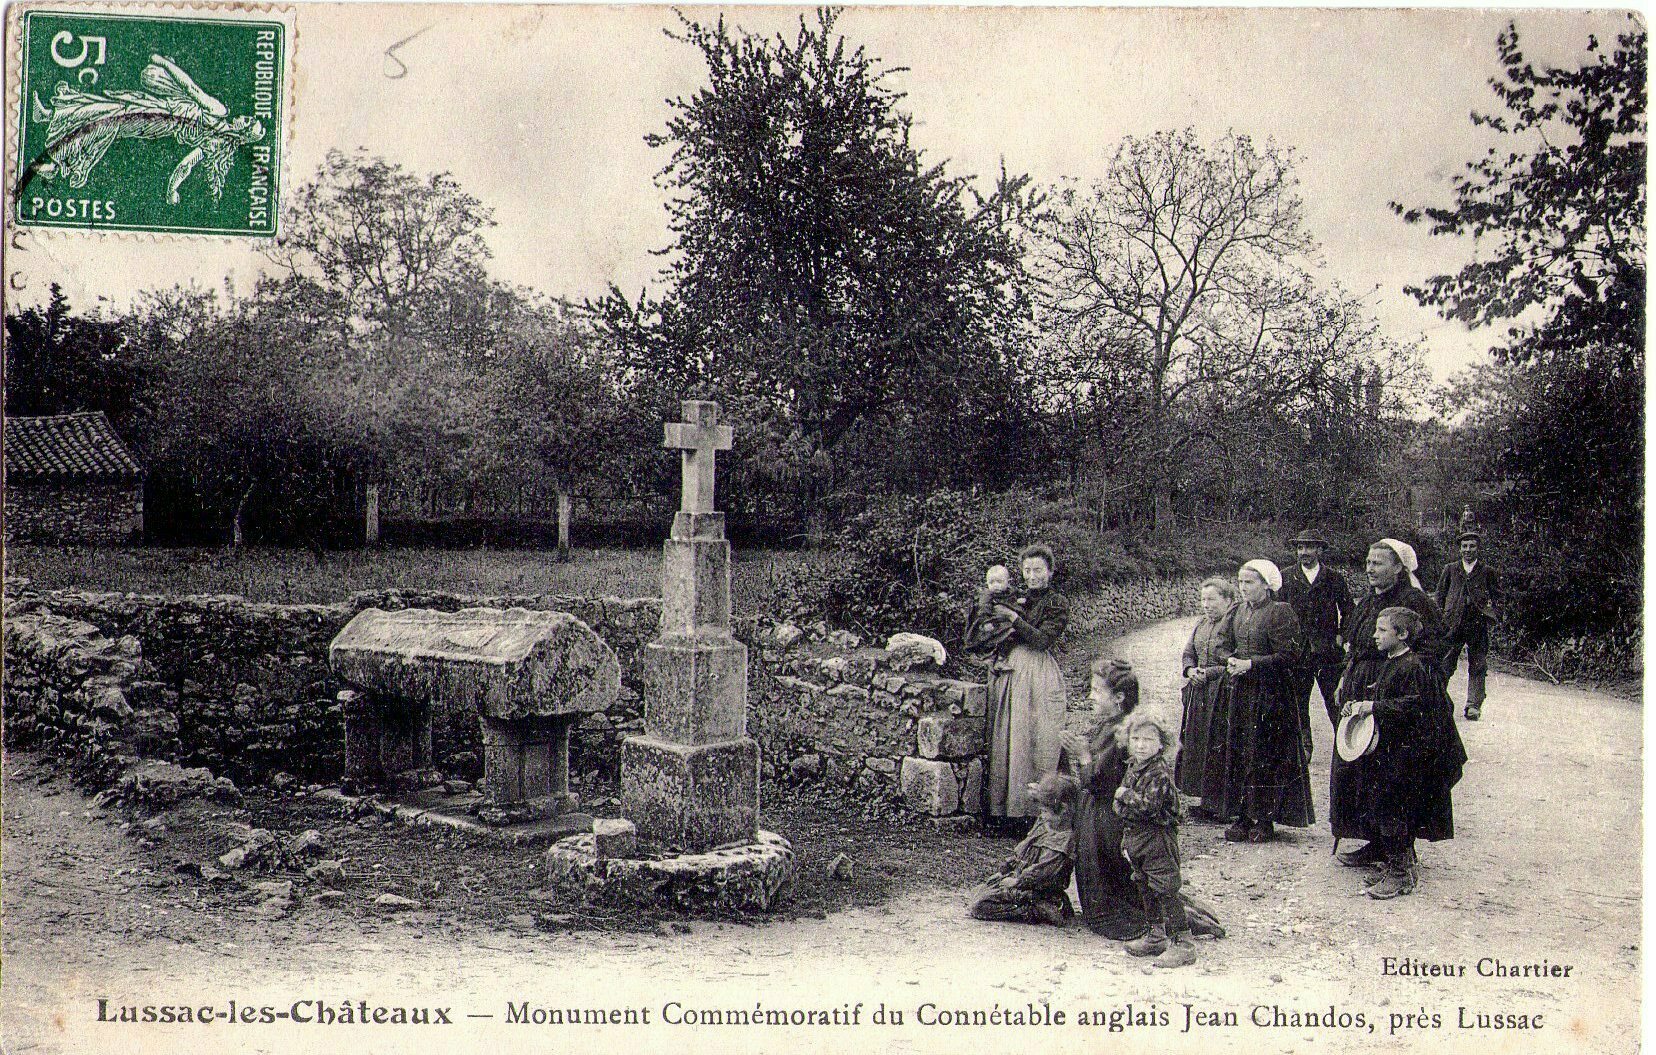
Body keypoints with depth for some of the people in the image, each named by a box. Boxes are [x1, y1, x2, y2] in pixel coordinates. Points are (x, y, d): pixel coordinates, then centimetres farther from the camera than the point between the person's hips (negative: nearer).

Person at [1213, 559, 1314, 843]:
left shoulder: (1281, 612, -11)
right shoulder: (1240, 611, 12)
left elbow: (1288, 656, -15)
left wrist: (1251, 664, -19)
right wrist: (1232, 660, 1)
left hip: (1270, 695, -7)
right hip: (1241, 692, 7)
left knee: (1265, 756, -2)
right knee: (1238, 754, 7)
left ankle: (1265, 820, 6)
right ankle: (1243, 816, 14)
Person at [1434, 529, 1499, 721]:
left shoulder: (1487, 571, 8)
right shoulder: (1450, 569, 10)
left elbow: (1497, 593, 14)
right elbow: (1439, 595, 11)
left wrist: (1489, 603, -6)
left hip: (1478, 624, 0)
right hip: (1453, 623, 0)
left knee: (1477, 667, 2)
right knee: (1445, 664, -1)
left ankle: (1474, 705, 6)